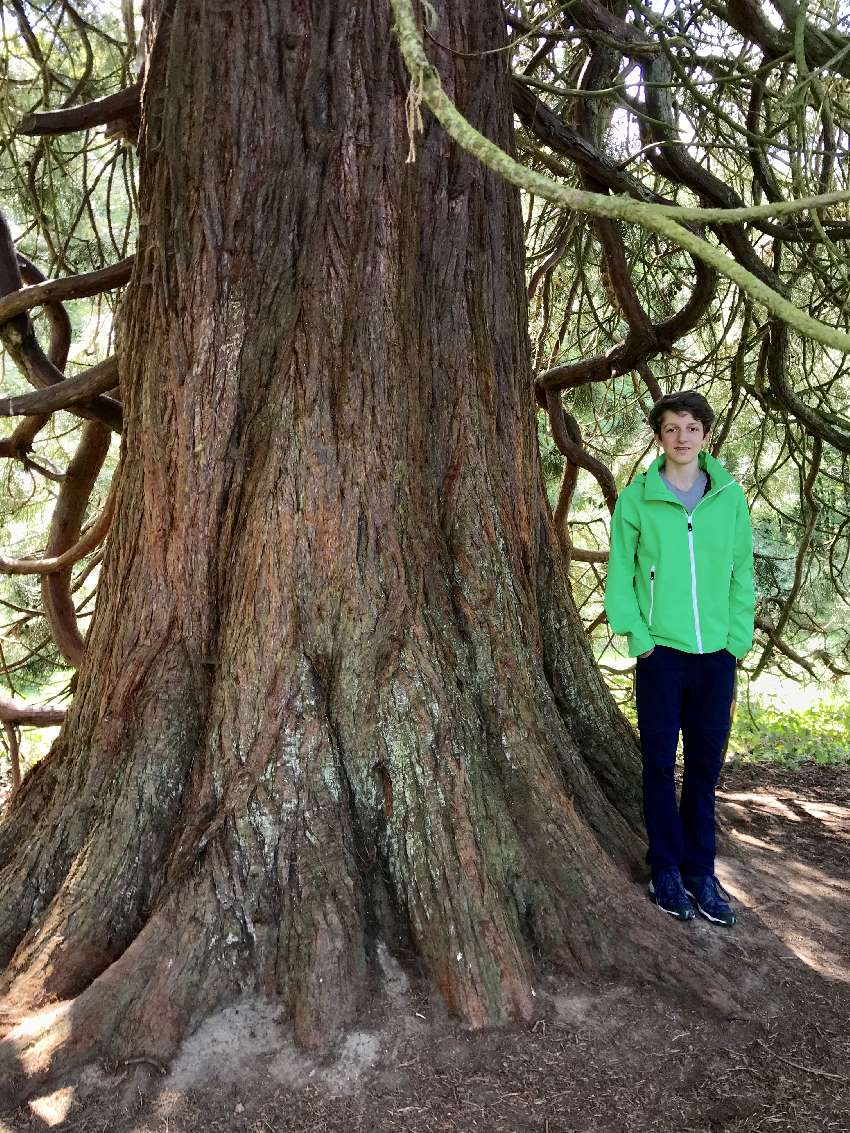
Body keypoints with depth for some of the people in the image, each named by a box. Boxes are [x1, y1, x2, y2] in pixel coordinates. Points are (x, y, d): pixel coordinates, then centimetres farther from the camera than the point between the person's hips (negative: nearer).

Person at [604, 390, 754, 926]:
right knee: (661, 763, 6)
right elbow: (620, 574, -2)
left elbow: (742, 573, 5)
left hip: (717, 655, 2)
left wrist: (737, 638, -1)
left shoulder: (731, 495, 2)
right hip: (661, 653, -2)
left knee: (706, 766, 11)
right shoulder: (636, 497, -4)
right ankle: (667, 870, 21)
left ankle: (701, 870, 24)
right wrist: (638, 636, -8)